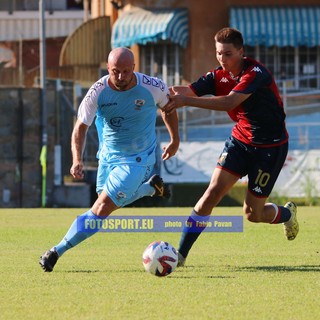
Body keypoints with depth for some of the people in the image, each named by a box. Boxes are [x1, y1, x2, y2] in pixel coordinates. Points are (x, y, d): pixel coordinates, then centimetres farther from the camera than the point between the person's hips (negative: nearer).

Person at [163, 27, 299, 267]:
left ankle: (287, 214, 34)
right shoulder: (218, 76, -3)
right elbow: (189, 91, -16)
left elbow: (228, 102, -38)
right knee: (213, 192, -12)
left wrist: (186, 100, -45)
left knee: (252, 213, 0)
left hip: (271, 146, -5)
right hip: (240, 140, 5)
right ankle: (181, 253, -9)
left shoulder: (257, 74, -24)